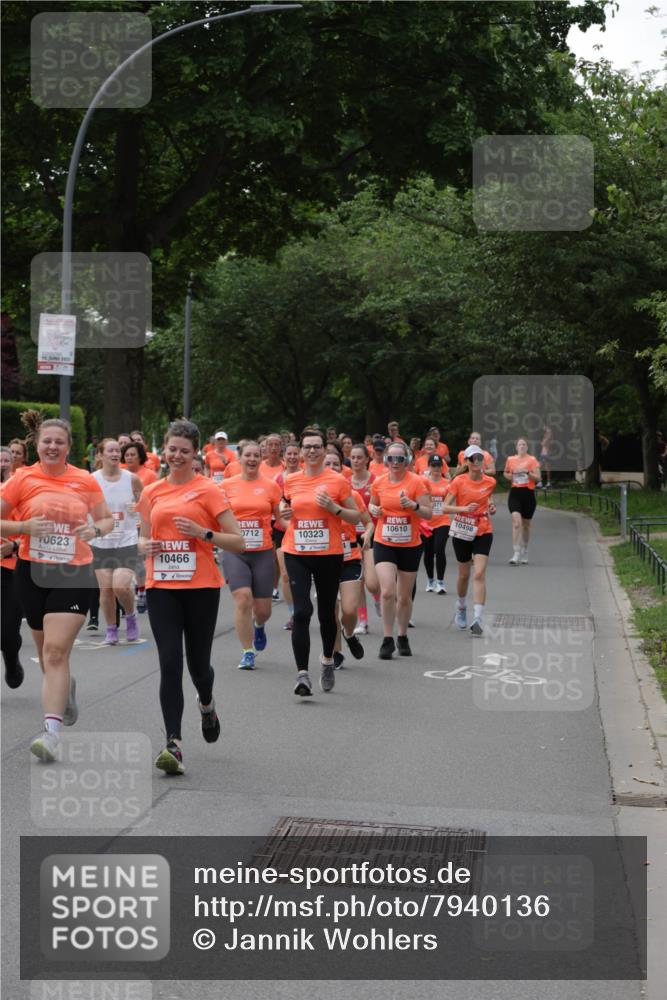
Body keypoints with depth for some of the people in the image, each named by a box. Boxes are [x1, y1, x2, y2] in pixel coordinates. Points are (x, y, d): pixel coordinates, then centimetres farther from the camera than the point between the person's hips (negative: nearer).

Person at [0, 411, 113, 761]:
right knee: (47, 651, 15)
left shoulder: (85, 481, 1)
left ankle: (52, 732, -16)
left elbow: (107, 519, 13)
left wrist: (95, 529, -10)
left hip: (73, 574, -2)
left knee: (55, 652, -13)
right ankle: (66, 688, 49)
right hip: (32, 572, 2)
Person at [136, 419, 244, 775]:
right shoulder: (151, 493, 9)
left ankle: (206, 705, 43)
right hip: (161, 587, 2)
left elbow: (238, 542, -4)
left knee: (197, 662, 7)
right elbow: (143, 538, 22)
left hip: (201, 587, -2)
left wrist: (203, 532, -18)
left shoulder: (208, 491, -3)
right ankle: (174, 744, -8)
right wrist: (146, 546, -1)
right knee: (170, 663, -8)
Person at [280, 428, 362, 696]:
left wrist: (334, 507, -15)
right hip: (296, 553, 1)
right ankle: (302, 674, -12)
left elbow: (356, 517, 2)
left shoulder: (338, 481, -3)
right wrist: (284, 514, -2)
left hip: (329, 554, -1)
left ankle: (327, 660, 38)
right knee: (301, 612, -12)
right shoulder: (290, 481, 4)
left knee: (326, 612, 13)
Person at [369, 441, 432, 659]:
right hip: (384, 543, 1)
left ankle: (403, 637, 31)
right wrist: (373, 509, -4)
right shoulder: (379, 483, 0)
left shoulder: (417, 482, -9)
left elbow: (428, 513, -8)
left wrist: (413, 505, -26)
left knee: (404, 596, 11)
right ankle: (388, 639, -4)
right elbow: (372, 504, 19)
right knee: (387, 592, -16)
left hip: (410, 545, -1)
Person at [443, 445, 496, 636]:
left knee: (479, 573, -14)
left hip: (483, 531, 0)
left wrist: (490, 508, 1)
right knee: (464, 574, 12)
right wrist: (464, 508, -26)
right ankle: (461, 608, 40)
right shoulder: (459, 481, -6)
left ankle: (479, 618, -19)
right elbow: (445, 507, -10)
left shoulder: (490, 482, 1)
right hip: (461, 531, 0)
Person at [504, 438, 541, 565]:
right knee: (516, 521, -17)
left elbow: (538, 478, -3)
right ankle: (516, 553, -19)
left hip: (528, 493, 0)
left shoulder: (532, 460, 0)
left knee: (526, 524, 12)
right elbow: (506, 473, 23)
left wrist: (527, 472, -17)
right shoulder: (510, 459, 6)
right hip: (515, 493, 0)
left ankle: (524, 551, 32)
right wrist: (510, 476, 1)